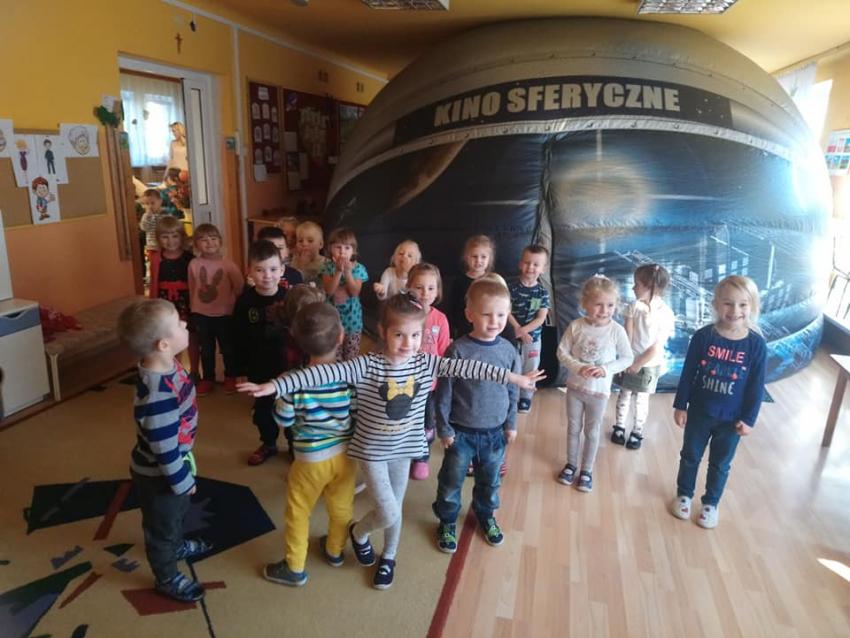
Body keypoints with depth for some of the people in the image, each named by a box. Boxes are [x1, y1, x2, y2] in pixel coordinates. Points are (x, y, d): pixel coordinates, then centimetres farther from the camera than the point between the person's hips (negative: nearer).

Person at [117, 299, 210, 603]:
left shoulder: (167, 365, -13)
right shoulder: (158, 396, -42)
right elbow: (164, 450, -30)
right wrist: (183, 481, -15)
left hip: (175, 461, 8)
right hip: (158, 474, -8)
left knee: (177, 513, 33)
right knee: (161, 525, 19)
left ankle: (177, 545, 61)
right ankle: (167, 578, 44)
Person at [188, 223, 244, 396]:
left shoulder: (228, 264, -12)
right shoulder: (194, 264, -6)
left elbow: (239, 287, -5)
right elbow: (192, 289, 5)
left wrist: (231, 303, 0)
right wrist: (193, 310, 10)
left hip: (224, 314, -1)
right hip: (201, 314, 2)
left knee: (227, 348, 12)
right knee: (206, 349, 14)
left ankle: (230, 377, 31)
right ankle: (207, 379, 30)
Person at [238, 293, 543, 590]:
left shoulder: (427, 363, -11)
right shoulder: (366, 366, -22)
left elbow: (467, 367, -13)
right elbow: (323, 372, -30)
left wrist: (514, 377, -12)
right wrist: (274, 386, -37)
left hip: (403, 448, 4)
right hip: (372, 450, -3)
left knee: (395, 510, 19)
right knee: (388, 516, -4)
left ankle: (388, 558, 47)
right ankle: (358, 532, 31)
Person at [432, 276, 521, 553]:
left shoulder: (509, 351, -7)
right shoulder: (458, 350, -18)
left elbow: (513, 391, 5)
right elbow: (444, 393, -12)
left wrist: (511, 424, 8)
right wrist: (444, 428, -9)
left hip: (495, 432, 3)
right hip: (461, 432, -3)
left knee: (490, 481, 22)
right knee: (451, 481, 12)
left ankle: (486, 515, 48)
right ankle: (447, 521, 36)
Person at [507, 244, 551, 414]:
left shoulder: (542, 292, -5)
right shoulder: (513, 288, -8)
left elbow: (541, 318, -9)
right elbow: (507, 312, -10)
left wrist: (523, 330, -18)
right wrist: (518, 330, -18)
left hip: (534, 337, 1)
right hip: (514, 336, -1)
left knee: (530, 369, 12)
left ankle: (525, 397, 28)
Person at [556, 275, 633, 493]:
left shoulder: (616, 330, -16)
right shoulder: (576, 326, -14)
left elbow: (627, 358, -8)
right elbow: (562, 352, -9)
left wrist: (606, 369, -23)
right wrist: (578, 367, -24)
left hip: (599, 391, -1)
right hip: (575, 387, 1)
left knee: (592, 432, 15)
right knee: (573, 428, 18)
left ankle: (587, 470, 33)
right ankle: (571, 464, 38)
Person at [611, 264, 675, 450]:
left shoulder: (666, 314, -18)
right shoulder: (634, 307, -10)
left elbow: (658, 346, -15)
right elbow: (627, 337, -9)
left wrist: (639, 364, -13)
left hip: (649, 365, -2)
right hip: (630, 362, 2)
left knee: (641, 400, 12)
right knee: (624, 395, 16)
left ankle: (637, 432, 30)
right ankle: (619, 427, 35)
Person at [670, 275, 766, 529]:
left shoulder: (756, 344, -15)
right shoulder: (703, 336, -15)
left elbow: (757, 386, -7)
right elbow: (688, 374, -7)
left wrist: (749, 418, -5)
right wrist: (680, 405, -4)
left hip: (731, 418, 0)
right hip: (699, 412, 0)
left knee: (720, 464, 18)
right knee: (690, 456, 19)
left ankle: (711, 503, 40)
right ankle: (684, 494, 41)